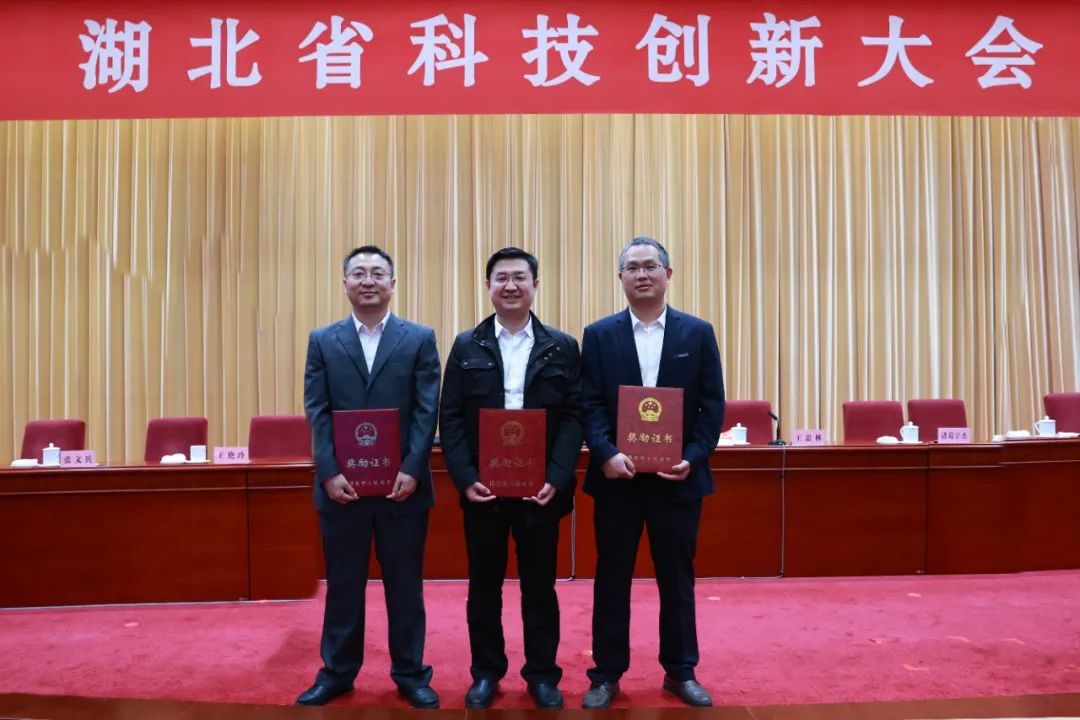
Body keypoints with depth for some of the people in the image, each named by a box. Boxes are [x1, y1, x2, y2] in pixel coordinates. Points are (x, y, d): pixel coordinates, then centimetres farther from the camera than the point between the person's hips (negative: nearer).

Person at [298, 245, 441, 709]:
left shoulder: (420, 339, 3)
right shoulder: (322, 341, 7)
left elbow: (428, 411, -3)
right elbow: (317, 412, 1)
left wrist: (411, 470, -13)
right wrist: (329, 473, -10)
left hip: (403, 484, -1)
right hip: (341, 484, 1)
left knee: (405, 584, 9)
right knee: (342, 583, 13)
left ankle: (410, 673, 25)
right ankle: (336, 672, 29)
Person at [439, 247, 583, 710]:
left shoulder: (562, 347, 3)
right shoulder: (467, 347, 5)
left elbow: (574, 417, -2)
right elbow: (450, 420, 0)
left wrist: (556, 478, -13)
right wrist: (466, 478, -12)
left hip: (540, 488, 0)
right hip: (481, 487, 1)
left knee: (539, 585, 10)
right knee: (484, 584, 12)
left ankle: (542, 674, 26)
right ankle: (485, 672, 29)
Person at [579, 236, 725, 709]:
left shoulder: (698, 333, 3)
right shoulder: (598, 335, 3)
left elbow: (712, 405, 0)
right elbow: (589, 405, -2)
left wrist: (692, 458, -12)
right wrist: (607, 454, -17)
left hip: (678, 477, 1)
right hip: (617, 476, 0)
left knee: (677, 578, 12)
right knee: (611, 579, 9)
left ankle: (680, 672, 28)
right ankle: (606, 674, 23)